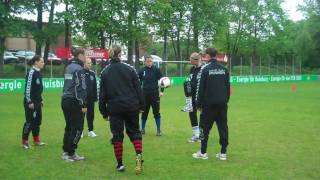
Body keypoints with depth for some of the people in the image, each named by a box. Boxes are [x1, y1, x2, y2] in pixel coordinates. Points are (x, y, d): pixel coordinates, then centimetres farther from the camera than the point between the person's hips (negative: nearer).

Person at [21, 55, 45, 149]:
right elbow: (28, 88, -19)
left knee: (37, 121, 13)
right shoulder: (31, 73, -16)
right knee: (29, 122, -4)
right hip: (31, 103, -9)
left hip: (37, 102, 9)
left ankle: (36, 140, 23)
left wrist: (40, 100, 18)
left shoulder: (38, 73, 12)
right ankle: (25, 142, 6)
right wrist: (29, 102, -19)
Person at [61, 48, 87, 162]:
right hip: (74, 102, -9)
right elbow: (80, 88, -17)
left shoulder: (68, 67, 15)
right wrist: (84, 105, -16)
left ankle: (65, 152, 19)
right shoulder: (79, 69, -12)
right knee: (77, 128, -2)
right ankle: (71, 154, 0)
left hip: (65, 100, 9)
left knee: (69, 127, 15)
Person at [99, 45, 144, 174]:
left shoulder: (105, 72, 1)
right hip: (131, 107, 0)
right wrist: (141, 105, 8)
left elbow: (102, 93, 3)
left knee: (117, 135, 9)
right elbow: (138, 88, 1)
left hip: (114, 108, 0)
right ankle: (138, 155, -10)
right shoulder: (129, 69, 0)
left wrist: (104, 111, 9)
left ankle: (120, 164, 10)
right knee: (134, 131, 13)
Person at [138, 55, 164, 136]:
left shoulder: (156, 70, -1)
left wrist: (161, 91, -7)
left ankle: (158, 130, 8)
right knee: (144, 112, 9)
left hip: (155, 94, -1)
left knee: (156, 112, 0)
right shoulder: (142, 71, 2)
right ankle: (142, 129, 22)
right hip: (145, 94, 1)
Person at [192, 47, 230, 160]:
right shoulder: (224, 69, 10)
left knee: (205, 127, 4)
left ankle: (203, 152, 6)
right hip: (222, 103, 5)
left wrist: (199, 103, -2)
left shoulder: (205, 69, -6)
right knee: (223, 127, 6)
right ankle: (223, 153, 8)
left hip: (209, 104, -5)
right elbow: (228, 86, 12)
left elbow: (201, 87, -7)